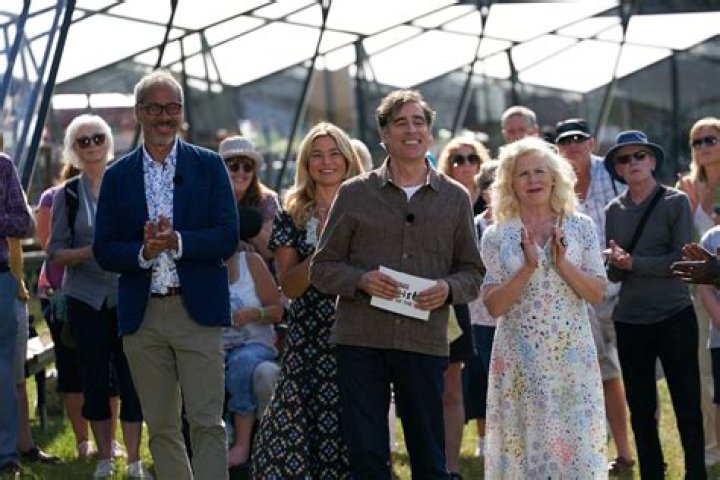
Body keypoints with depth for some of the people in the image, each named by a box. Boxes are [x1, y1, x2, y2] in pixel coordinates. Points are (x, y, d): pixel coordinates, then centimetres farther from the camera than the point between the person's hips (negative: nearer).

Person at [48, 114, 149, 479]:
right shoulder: (67, 196, 4)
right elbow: (56, 253, 1)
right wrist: (90, 252, -16)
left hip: (127, 295, -1)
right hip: (86, 298, 1)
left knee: (131, 376, -4)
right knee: (94, 378, 3)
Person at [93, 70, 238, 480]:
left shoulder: (210, 166, 4)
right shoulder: (117, 176, 9)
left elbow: (228, 238, -4)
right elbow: (103, 250, 3)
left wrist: (177, 242, -19)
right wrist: (143, 251, -17)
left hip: (197, 310, -2)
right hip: (142, 316, 3)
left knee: (207, 423, -8)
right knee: (161, 428, 9)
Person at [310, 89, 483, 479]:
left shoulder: (455, 198, 10)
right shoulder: (355, 194, 7)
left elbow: (472, 272, 12)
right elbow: (322, 268, 7)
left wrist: (448, 289, -10)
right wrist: (361, 280, -12)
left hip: (425, 343, 1)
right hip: (360, 341, -1)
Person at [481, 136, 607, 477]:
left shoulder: (580, 227, 5)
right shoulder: (497, 237, 2)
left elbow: (597, 293, 1)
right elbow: (494, 306, -4)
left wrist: (562, 263, -14)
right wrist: (527, 267, -17)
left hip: (572, 356, 1)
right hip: (520, 359, -1)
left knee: (577, 445, -1)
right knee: (525, 448, 1)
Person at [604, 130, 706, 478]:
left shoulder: (676, 202, -3)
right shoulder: (614, 210, 8)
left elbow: (682, 260, -12)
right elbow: (612, 273, 6)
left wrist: (634, 262, -13)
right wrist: (615, 262, -16)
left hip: (674, 317, -4)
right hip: (629, 321, 4)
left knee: (687, 404, 0)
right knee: (640, 409, 9)